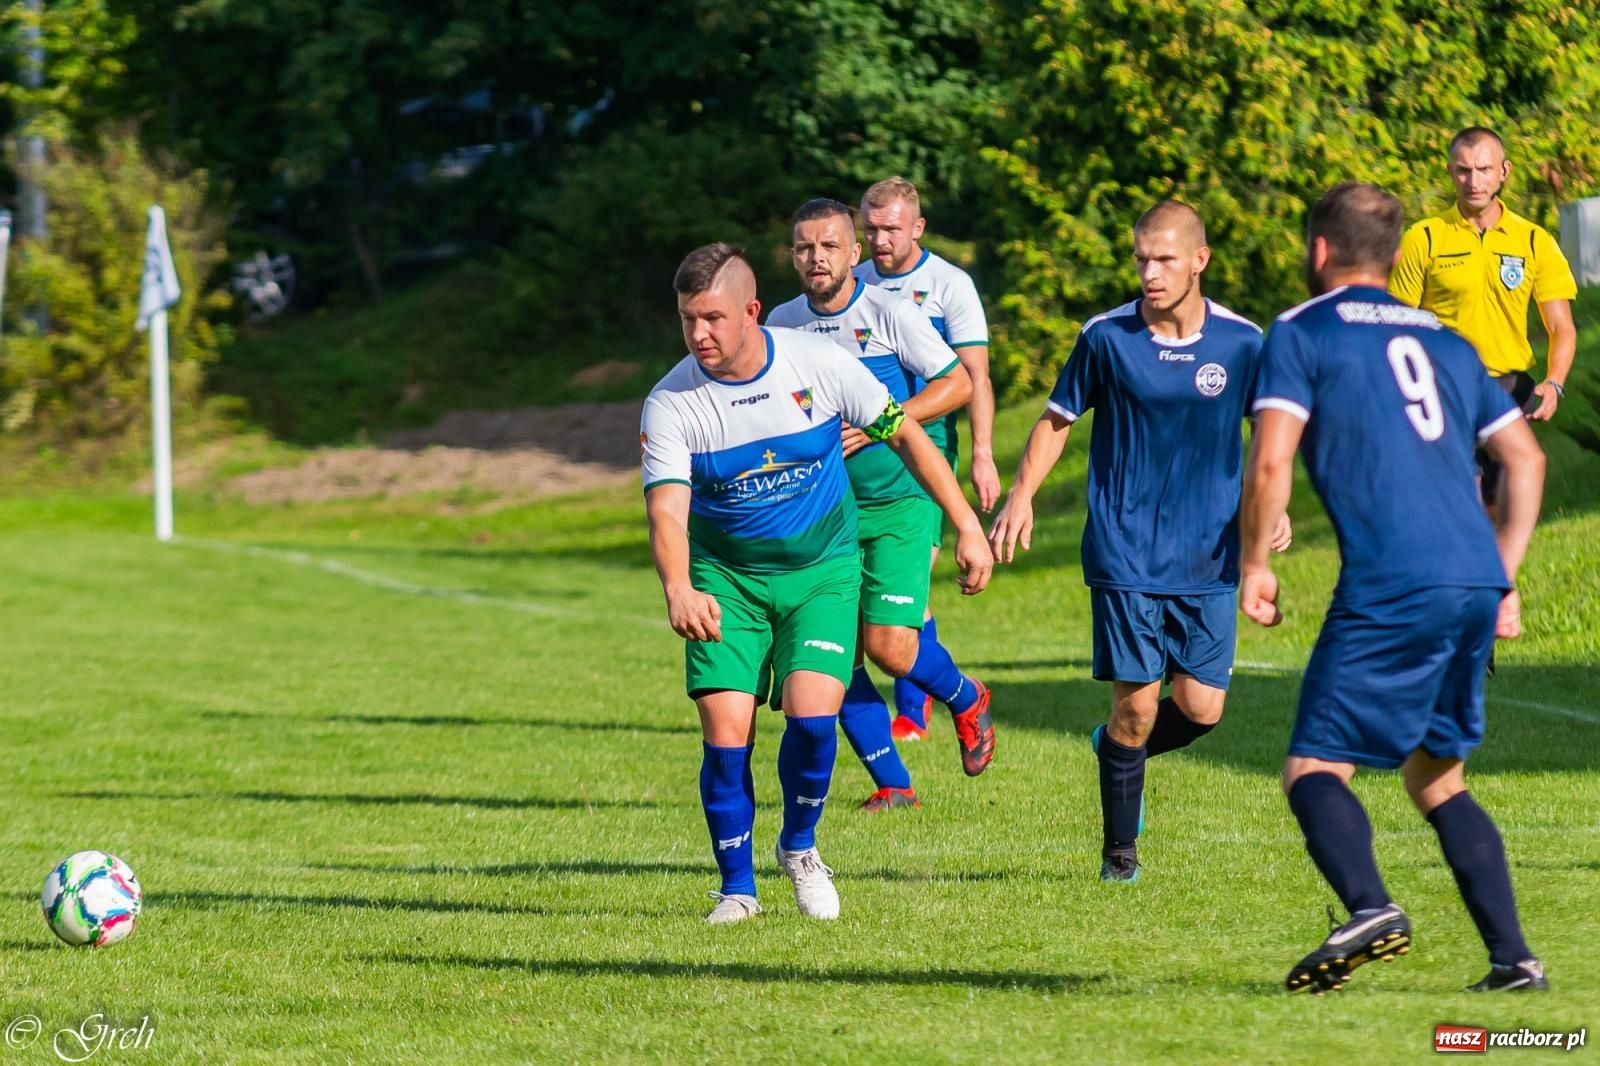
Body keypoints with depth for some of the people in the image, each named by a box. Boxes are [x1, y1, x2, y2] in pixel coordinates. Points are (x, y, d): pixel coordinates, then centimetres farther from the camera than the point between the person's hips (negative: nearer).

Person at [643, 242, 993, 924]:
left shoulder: (817, 364, -13)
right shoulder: (669, 406, -14)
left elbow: (905, 434, -1)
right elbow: (666, 510, -25)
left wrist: (967, 527, -2)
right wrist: (678, 591, -46)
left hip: (822, 568, 0)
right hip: (726, 579, 0)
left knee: (810, 713, -19)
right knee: (726, 731, -12)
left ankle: (800, 845, 9)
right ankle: (737, 887, 7)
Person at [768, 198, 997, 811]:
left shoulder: (887, 313, -9)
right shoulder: (782, 325, 5)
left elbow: (958, 383, -8)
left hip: (897, 502, -4)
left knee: (889, 646, -13)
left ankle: (968, 701, 19)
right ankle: (891, 784, 9)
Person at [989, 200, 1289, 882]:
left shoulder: (1241, 342, -2)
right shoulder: (1106, 337, -4)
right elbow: (1058, 418, 8)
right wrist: (1021, 494, -4)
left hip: (1208, 557, 2)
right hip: (1124, 553, -2)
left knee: (1201, 707, -2)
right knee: (1137, 701, -5)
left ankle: (1121, 750, 31)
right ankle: (1119, 851, 11)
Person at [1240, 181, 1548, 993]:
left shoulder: (1301, 334, 5)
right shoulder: (1444, 340, 23)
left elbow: (1271, 460, -7)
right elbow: (1525, 456, 22)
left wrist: (1254, 564, 5)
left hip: (1390, 590, -6)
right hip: (1476, 580, 6)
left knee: (1315, 767, -4)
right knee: (1437, 775, 19)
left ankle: (1369, 907, -32)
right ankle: (1512, 956, 7)